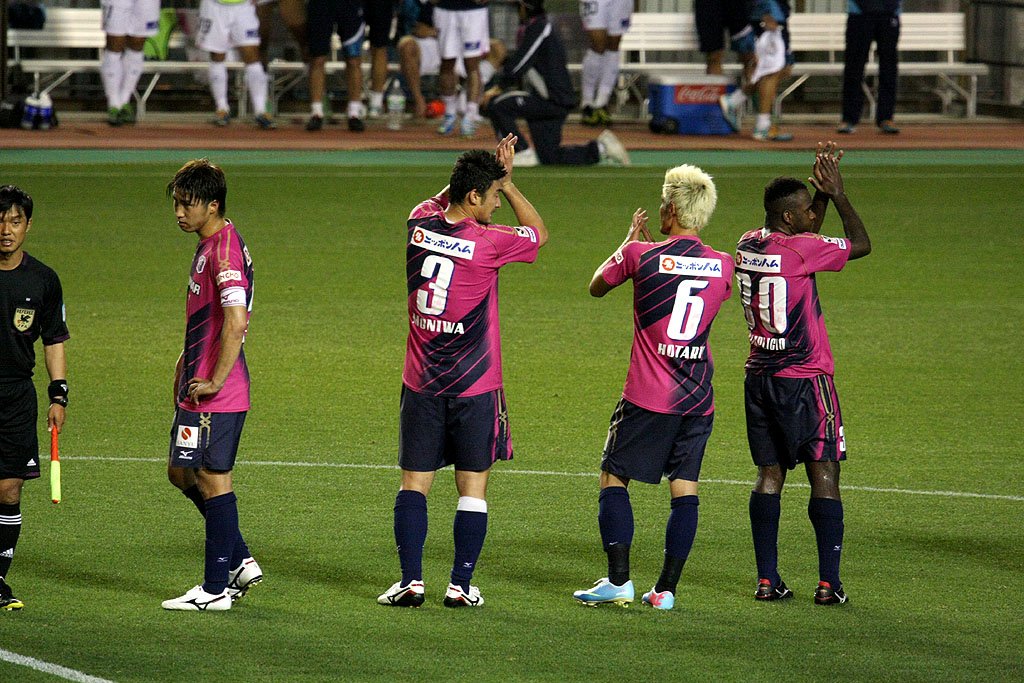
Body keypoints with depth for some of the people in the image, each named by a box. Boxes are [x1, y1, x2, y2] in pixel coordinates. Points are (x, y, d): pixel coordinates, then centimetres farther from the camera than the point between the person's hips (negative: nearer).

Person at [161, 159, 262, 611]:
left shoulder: (224, 250, -18)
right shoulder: (209, 246, 14)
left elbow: (235, 322, -28)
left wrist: (215, 380, -22)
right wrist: (187, 363, 21)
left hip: (217, 395, -10)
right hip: (197, 386, 10)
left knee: (213, 480, -3)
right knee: (182, 472, 17)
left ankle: (216, 589, 4)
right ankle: (240, 562, 22)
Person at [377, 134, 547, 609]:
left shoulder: (419, 226, -2)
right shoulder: (487, 243, -15)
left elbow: (439, 200, 25)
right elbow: (538, 232, 6)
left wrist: (492, 173, 16)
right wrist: (508, 182, 8)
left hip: (420, 383, 4)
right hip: (475, 387, -4)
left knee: (414, 483, 6)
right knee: (473, 485, 5)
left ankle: (410, 581, -1)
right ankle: (461, 586, 4)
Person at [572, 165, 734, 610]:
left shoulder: (641, 255, -8)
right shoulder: (723, 266, 2)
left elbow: (597, 286, 11)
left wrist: (630, 240, 24)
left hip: (647, 397, -3)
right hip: (699, 398, 3)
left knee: (614, 478, 8)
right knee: (685, 489, 7)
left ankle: (618, 581, 0)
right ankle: (666, 588, 5)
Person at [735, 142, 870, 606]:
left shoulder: (749, 245, 5)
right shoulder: (799, 251, -17)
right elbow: (861, 245, -4)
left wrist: (821, 192, 18)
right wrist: (838, 194, 4)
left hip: (759, 377, 7)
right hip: (805, 381, -7)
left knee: (770, 475, 9)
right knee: (824, 475, -2)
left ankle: (767, 580, 6)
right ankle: (828, 583, -4)